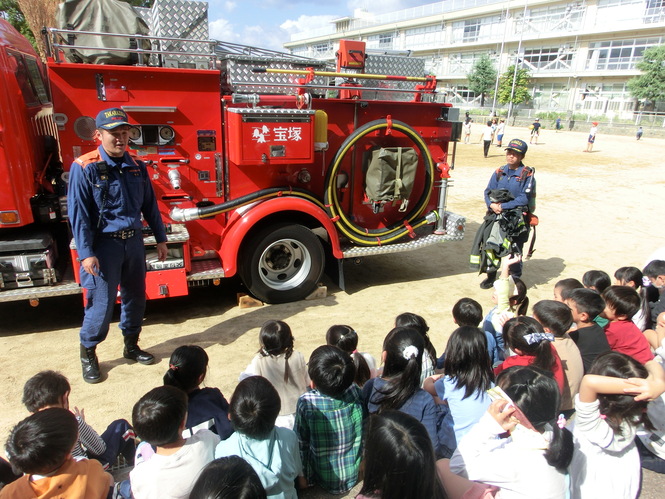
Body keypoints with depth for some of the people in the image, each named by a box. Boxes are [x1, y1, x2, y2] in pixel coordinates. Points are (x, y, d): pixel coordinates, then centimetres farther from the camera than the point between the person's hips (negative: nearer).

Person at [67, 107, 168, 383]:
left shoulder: (137, 166, 6)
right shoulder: (85, 168, -10)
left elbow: (149, 205, 11)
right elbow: (78, 213, -12)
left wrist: (160, 239, 11)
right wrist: (86, 253, -16)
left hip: (134, 241, 5)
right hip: (104, 244, -5)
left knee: (135, 297, 15)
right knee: (101, 302, -1)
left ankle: (131, 346, 33)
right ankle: (88, 353, 21)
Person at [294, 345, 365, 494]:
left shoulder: (306, 402, -28)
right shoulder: (355, 391, -19)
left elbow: (301, 443, -14)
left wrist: (303, 476, 2)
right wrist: (362, 459, 12)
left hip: (324, 480, -3)